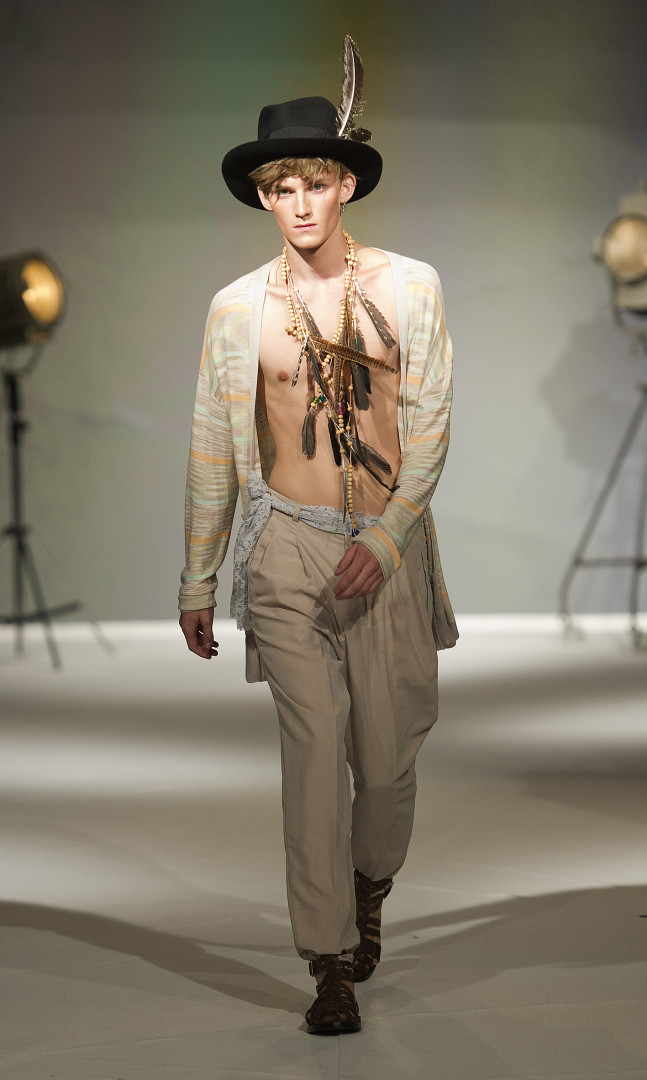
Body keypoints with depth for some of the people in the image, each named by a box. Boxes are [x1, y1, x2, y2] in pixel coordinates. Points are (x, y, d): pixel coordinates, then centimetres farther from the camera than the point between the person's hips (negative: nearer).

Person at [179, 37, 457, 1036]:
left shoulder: (409, 287, 2)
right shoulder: (238, 307, 3)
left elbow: (430, 428, 1)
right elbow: (212, 451, 8)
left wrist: (383, 542, -11)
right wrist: (197, 585, 9)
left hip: (390, 546, 1)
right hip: (287, 545, 0)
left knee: (388, 753, 6)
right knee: (313, 754, -6)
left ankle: (370, 888, 36)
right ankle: (333, 965, 1)